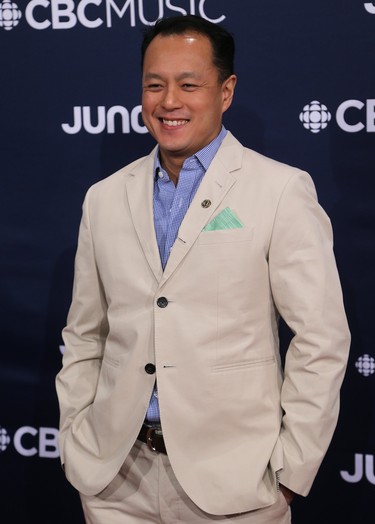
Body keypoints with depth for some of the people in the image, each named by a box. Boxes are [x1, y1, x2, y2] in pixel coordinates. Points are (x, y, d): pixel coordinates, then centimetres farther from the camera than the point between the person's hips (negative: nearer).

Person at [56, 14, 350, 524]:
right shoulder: (105, 198, 8)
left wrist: (292, 468, -8)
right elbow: (84, 338, 14)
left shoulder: (281, 190, -5)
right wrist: (74, 443, 8)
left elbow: (321, 339, -6)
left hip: (232, 481, -3)